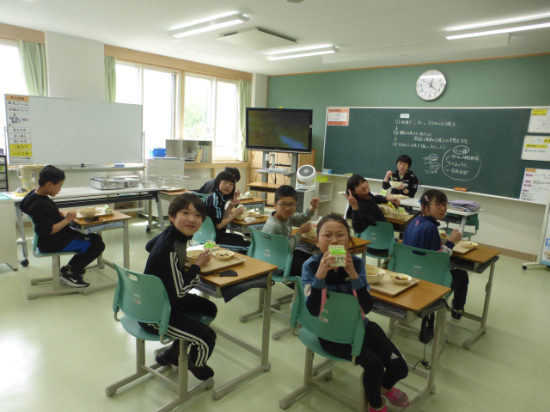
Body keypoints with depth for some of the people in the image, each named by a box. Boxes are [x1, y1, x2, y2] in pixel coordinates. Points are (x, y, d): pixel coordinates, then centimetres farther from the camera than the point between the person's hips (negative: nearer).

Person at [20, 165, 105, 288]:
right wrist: (66, 220, -20)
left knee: (96, 238, 17)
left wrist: (60, 215, 3)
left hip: (60, 237, 11)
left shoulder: (35, 195, 6)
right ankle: (69, 274, 3)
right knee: (98, 245, -10)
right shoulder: (39, 205, -26)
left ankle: (69, 268, 18)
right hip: (53, 244, -11)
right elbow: (48, 231, -28)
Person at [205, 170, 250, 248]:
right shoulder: (215, 198, -20)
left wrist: (231, 206, -3)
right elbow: (218, 225, -21)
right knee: (247, 245, -6)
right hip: (213, 238, -10)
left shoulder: (221, 197, 8)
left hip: (218, 234, 10)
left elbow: (222, 219, 7)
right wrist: (234, 214, -11)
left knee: (242, 238, 28)